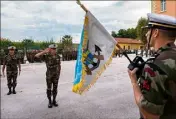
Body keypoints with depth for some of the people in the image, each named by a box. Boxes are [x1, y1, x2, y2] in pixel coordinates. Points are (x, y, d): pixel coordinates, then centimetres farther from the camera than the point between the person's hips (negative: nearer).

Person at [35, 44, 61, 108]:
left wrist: (59, 73, 9)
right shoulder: (46, 56, -10)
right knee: (49, 88, 5)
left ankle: (54, 101, 23)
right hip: (49, 75, -3)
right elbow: (36, 55, -23)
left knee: (55, 88, 9)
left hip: (56, 75, 3)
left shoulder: (58, 56, 0)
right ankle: (49, 102, 19)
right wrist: (45, 51, -30)